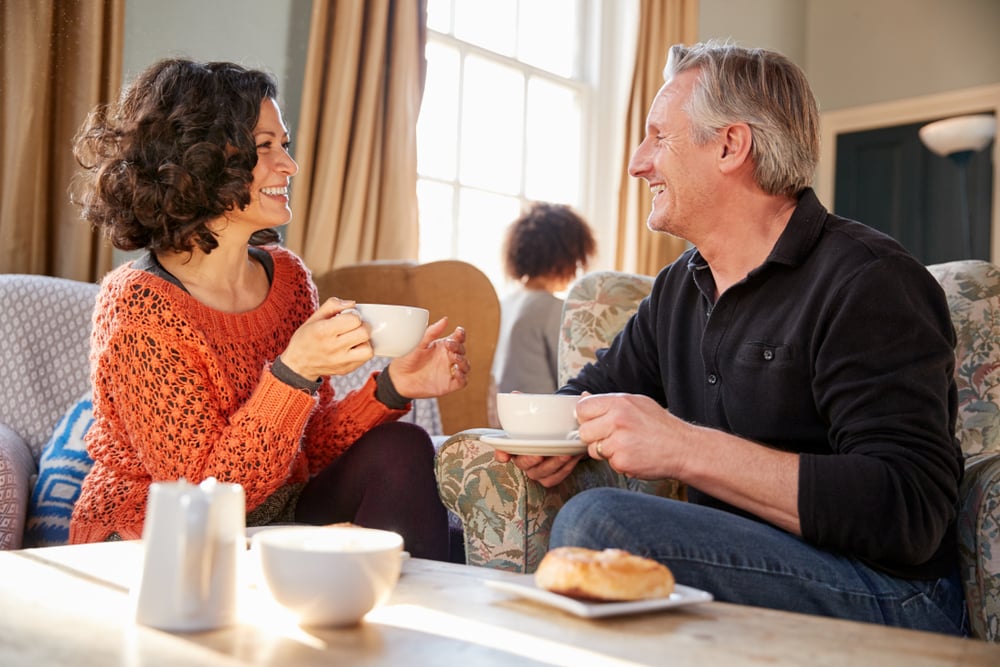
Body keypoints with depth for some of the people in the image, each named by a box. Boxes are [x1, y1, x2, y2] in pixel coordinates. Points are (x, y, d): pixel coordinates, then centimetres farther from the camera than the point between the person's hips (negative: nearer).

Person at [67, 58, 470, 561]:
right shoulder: (137, 303, -19)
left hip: (270, 521, 7)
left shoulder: (286, 273, 1)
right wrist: (294, 372, -33)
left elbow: (311, 443, 2)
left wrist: (391, 387, -15)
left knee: (399, 449, -14)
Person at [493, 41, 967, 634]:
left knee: (598, 523, -31)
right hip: (735, 564, 7)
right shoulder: (680, 286, 12)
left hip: (885, 595, -7)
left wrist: (686, 448, -28)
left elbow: (911, 515, -24)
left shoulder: (869, 283, -15)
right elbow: (594, 390, 20)